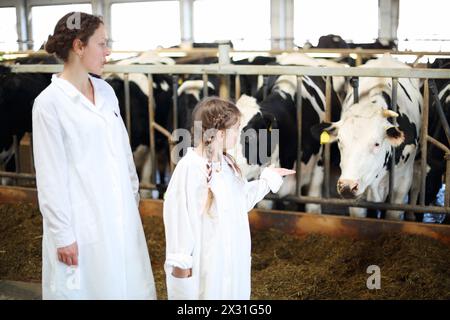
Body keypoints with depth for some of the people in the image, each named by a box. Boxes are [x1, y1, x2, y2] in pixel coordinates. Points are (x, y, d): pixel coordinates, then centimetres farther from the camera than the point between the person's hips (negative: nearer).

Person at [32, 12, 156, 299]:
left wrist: (134, 197, 15)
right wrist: (63, 236, -12)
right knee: (86, 288, 7)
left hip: (121, 216, 6)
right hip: (82, 223, -6)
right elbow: (51, 177, -12)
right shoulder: (50, 102, -13)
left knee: (126, 286, 14)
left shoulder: (105, 91, 6)